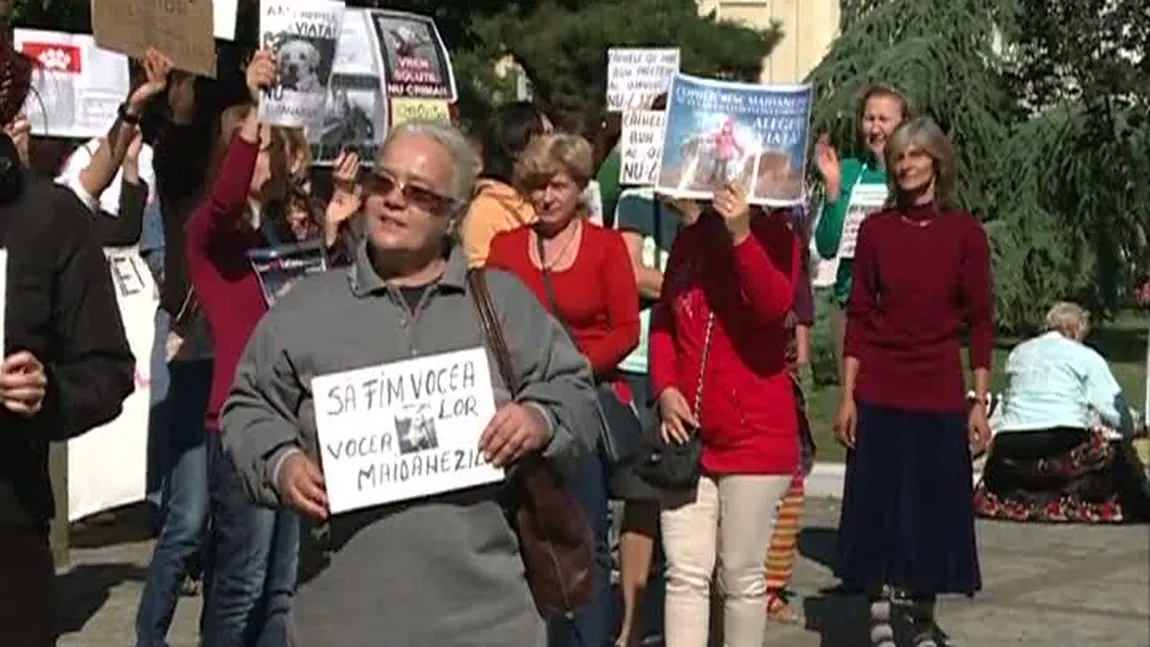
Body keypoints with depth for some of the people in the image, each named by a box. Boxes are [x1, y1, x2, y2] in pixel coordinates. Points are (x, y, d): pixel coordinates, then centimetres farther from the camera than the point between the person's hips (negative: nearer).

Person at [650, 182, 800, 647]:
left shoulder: (776, 239, -4)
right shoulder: (688, 242, 9)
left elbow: (775, 307, -23)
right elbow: (663, 324, 12)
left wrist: (742, 236, -32)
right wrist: (665, 388, -3)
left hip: (755, 437, -4)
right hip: (687, 434, 4)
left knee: (741, 575, 6)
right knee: (685, 573, 2)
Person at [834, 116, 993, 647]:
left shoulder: (965, 233, -1)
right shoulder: (876, 229, 2)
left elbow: (980, 321, 1)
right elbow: (858, 316, 3)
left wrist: (980, 403, -2)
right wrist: (847, 396, 0)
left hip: (939, 396, -1)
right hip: (879, 395, 1)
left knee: (934, 509, 6)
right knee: (876, 507, 4)